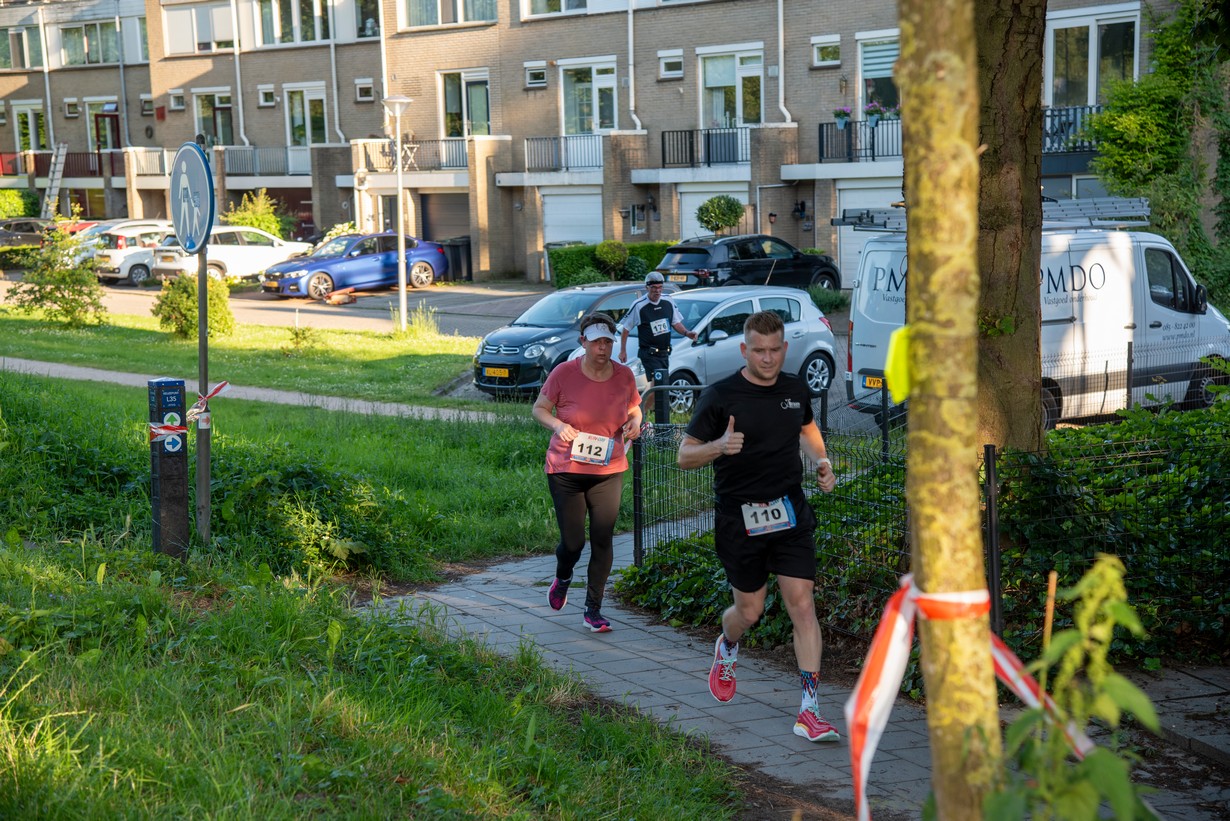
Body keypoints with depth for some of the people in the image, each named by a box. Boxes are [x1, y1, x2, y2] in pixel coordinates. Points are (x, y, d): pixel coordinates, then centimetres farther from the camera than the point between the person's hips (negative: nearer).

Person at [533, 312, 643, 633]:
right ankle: (562, 578, 36)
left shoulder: (624, 375, -1)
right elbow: (539, 408, 1)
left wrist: (634, 422, -7)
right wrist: (557, 425, -20)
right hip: (566, 470, -2)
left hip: (609, 471, 3)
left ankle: (593, 610, 14)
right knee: (572, 542, -1)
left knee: (602, 540, 0)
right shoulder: (564, 373, -10)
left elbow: (634, 408, 17)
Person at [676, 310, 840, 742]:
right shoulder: (719, 395, -9)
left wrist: (822, 461, 9)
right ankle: (727, 648, 46)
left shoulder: (795, 389, 6)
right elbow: (685, 455, -7)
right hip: (739, 519, -3)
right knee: (750, 611, 8)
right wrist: (719, 446, -27)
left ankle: (809, 710, -5)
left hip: (790, 513, 3)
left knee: (802, 604, -7)